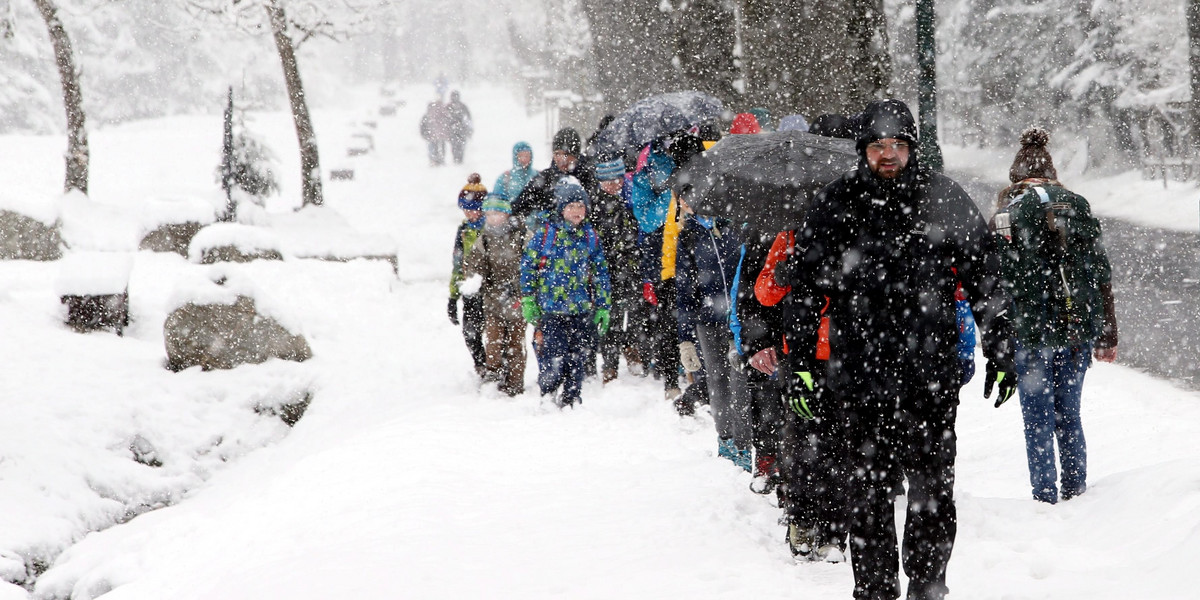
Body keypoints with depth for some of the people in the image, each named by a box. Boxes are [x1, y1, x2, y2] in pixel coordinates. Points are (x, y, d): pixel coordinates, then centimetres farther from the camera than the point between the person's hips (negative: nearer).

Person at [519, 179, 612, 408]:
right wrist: (528, 300, -2)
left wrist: (603, 307, 9)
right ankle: (546, 394, 11)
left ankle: (571, 399, 20)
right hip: (551, 307, -3)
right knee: (554, 356, -10)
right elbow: (528, 265, 2)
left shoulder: (590, 236, 9)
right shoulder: (545, 232, -1)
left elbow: (601, 273, 14)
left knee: (577, 357, 7)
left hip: (582, 309, 3)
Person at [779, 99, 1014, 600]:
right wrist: (798, 361, 1)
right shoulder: (835, 205, 2)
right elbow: (804, 287, 6)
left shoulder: (945, 200, 3)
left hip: (933, 373, 0)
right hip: (863, 373, 0)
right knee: (870, 489, 2)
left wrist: (999, 351, 7)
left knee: (933, 487, 5)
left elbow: (984, 281, 9)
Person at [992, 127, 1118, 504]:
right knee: (1069, 416, 16)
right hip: (1078, 331, 4)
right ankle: (1076, 493, 18)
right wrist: (1107, 336, 13)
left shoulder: (1009, 213, -4)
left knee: (1039, 423, 4)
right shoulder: (1078, 206, 6)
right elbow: (1101, 275, 8)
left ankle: (1046, 499, 4)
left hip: (1032, 332, -4)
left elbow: (998, 282, -7)